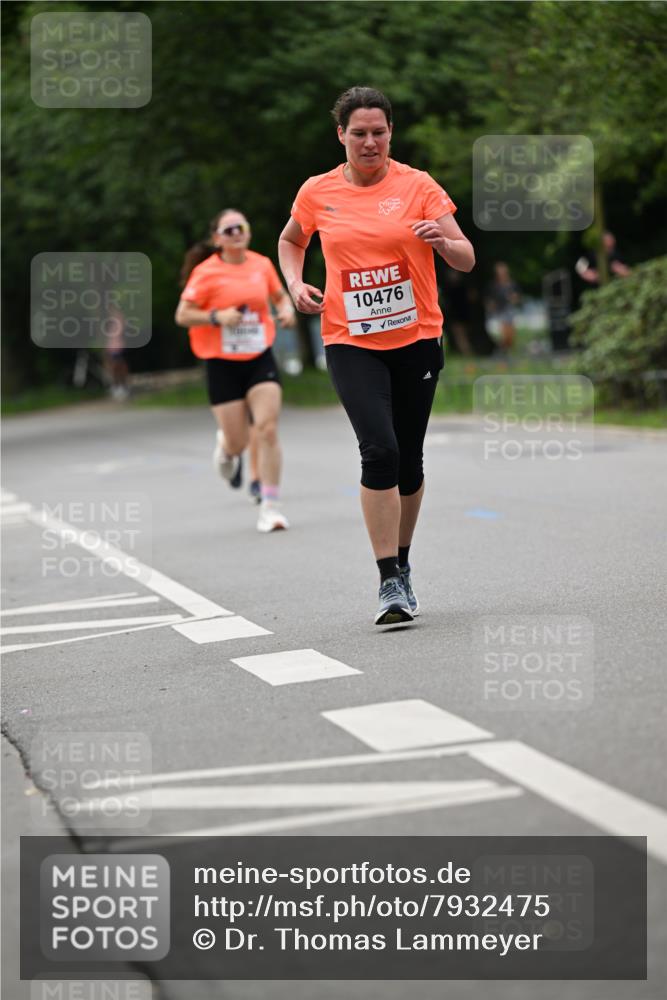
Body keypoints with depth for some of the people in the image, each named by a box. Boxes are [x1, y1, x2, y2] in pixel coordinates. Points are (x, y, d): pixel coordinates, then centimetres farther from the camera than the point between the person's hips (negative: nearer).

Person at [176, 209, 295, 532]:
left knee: (268, 429, -13)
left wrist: (286, 309, 0)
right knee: (238, 441, 0)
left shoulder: (262, 265, 4)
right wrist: (217, 317, -21)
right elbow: (182, 315, -6)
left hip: (259, 358, 3)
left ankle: (270, 506, -6)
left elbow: (279, 295, 22)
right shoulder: (206, 273, -8)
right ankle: (225, 445, 40)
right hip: (222, 363, -2)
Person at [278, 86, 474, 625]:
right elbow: (291, 242, 22)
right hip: (350, 342, -1)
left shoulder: (418, 186, -3)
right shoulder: (318, 192, 2)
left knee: (408, 459, 9)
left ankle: (402, 563, 32)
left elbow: (466, 259, -5)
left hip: (417, 338, 1)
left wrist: (443, 242, -27)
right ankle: (391, 583, -14)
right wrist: (296, 284, 3)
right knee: (379, 450, -18)